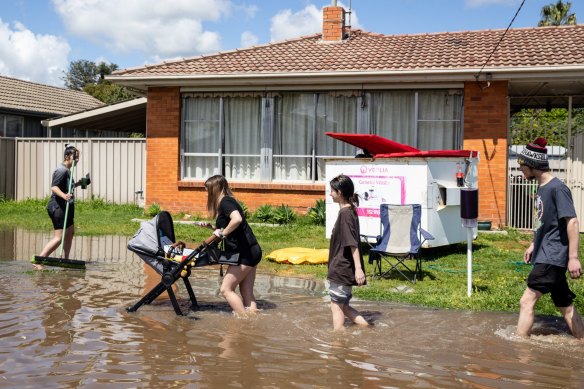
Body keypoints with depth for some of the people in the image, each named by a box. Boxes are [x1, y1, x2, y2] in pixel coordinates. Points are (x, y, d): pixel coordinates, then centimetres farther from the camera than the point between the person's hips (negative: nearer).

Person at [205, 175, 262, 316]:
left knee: (226, 289, -4)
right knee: (246, 292, 9)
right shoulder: (229, 201, 17)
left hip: (245, 253, -10)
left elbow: (237, 219, -31)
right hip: (251, 251, 10)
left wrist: (222, 233, -20)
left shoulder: (225, 201, -11)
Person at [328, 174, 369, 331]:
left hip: (342, 268, -10)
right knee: (343, 305, 14)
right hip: (343, 268, 10)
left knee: (336, 305, 0)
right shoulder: (349, 210, 12)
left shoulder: (345, 213, -17)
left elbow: (352, 243, -24)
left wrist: (358, 268, -28)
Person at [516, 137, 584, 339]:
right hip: (545, 255, 9)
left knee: (527, 301, -10)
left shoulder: (557, 188, -16)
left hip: (552, 257, -9)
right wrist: (534, 245, 27)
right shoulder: (541, 187, 12)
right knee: (565, 306, 14)